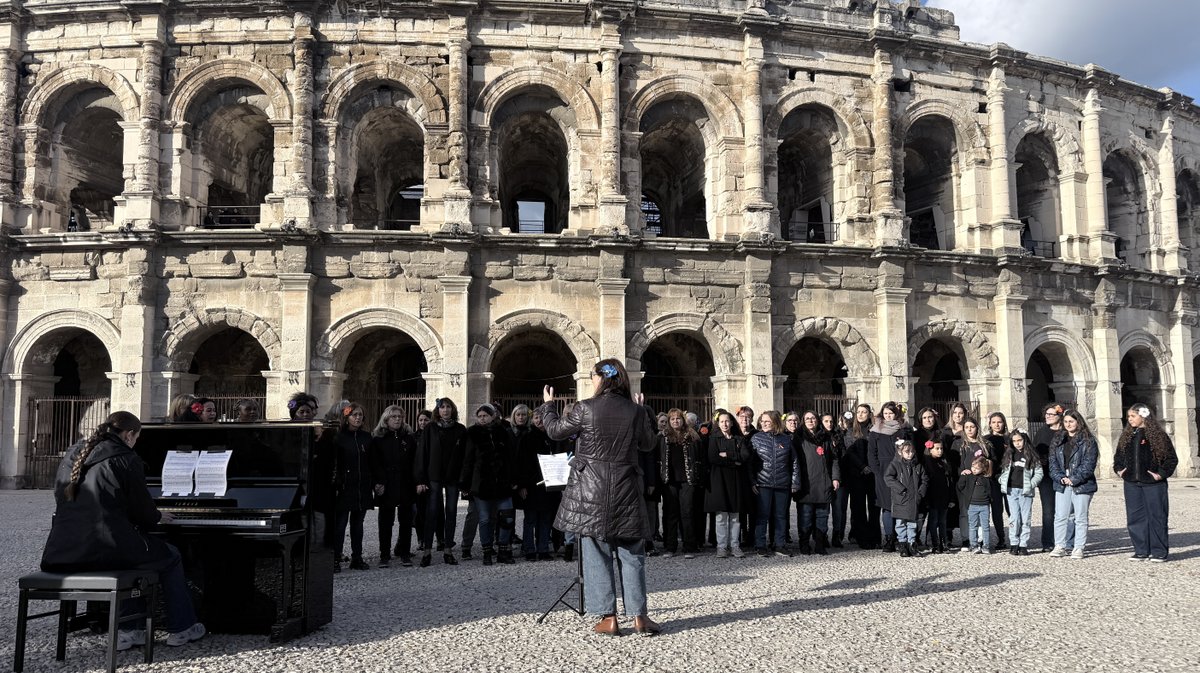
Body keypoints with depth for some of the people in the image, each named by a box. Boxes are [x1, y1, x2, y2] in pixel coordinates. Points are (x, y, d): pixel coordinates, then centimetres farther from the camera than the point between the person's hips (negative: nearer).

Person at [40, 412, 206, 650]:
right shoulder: (126, 459, -6)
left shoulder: (72, 456, 15)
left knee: (134, 549, 33)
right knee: (171, 556, 18)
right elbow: (142, 512, -5)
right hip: (106, 549, -7)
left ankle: (127, 630, 26)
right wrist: (158, 516, 20)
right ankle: (181, 628, 23)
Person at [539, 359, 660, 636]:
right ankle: (639, 615, 10)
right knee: (632, 553, 11)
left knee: (596, 554, 6)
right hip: (626, 490, 2)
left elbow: (555, 431, 3)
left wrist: (548, 405, 21)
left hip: (591, 491, -2)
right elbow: (648, 444, 11)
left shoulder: (585, 409, -10)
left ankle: (608, 618, 7)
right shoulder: (636, 411, -3)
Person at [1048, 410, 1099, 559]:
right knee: (1060, 516, 1)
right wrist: (1061, 478, -9)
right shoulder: (1058, 442, 13)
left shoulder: (1088, 441, -1)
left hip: (1082, 485, -4)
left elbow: (1088, 464, -9)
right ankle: (1060, 546, 8)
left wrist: (1073, 479, -15)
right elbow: (1053, 463, 7)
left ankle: (1078, 548, 7)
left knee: (1080, 517, 2)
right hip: (1062, 485, 4)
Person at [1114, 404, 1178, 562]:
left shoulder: (1157, 435, -5)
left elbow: (1172, 458, -3)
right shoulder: (1127, 436, 11)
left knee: (1156, 516, 1)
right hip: (1131, 484, 5)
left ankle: (1159, 552, 9)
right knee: (1135, 518, 5)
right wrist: (1118, 469, 6)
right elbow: (1119, 456, 21)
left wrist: (1162, 474, -11)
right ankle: (1141, 551, 13)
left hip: (1153, 484, -5)